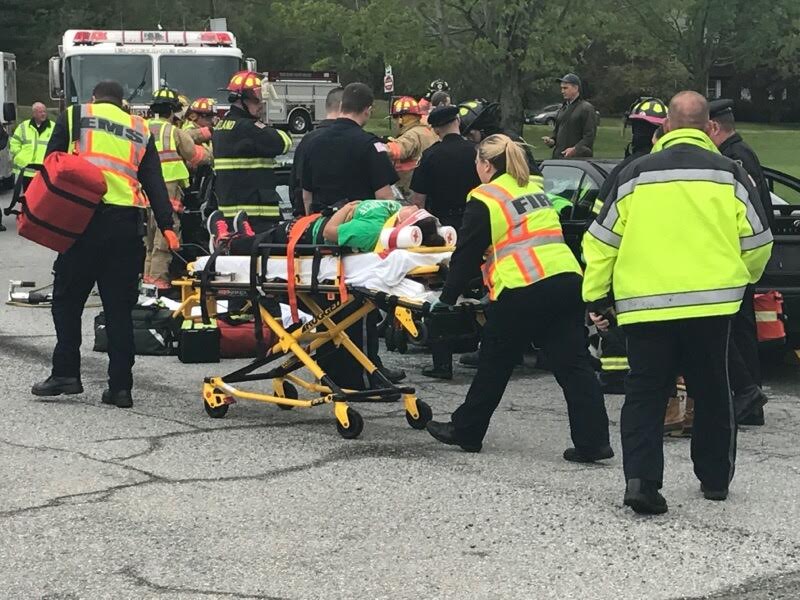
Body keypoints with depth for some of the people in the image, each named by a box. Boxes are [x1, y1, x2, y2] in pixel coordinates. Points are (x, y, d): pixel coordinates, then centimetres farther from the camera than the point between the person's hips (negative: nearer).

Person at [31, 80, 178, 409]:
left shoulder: (74, 116, 12)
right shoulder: (140, 130, 20)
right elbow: (155, 182, 13)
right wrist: (166, 225, 8)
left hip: (84, 216, -3)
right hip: (127, 223, 3)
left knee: (67, 298, 8)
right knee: (119, 307, 6)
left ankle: (66, 372, 1)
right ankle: (121, 386, 4)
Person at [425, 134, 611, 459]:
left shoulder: (484, 200, 0)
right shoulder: (535, 189, 22)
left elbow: (466, 253, 1)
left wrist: (447, 297, 10)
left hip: (523, 291, -6)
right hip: (567, 280, 6)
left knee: (494, 364, 9)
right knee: (574, 364, 2)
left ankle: (465, 430, 22)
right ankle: (593, 441, -5)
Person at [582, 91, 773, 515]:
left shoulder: (636, 174, 4)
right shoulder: (728, 174, 3)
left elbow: (602, 240, 5)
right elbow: (757, 241, 7)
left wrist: (596, 297, 14)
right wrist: (742, 278, 27)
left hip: (644, 304, 0)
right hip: (710, 304, 0)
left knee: (644, 393, 5)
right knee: (711, 392, 15)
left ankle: (641, 478, -11)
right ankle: (715, 478, 24)